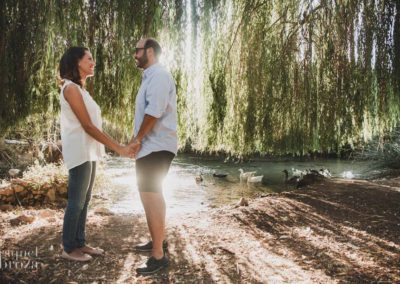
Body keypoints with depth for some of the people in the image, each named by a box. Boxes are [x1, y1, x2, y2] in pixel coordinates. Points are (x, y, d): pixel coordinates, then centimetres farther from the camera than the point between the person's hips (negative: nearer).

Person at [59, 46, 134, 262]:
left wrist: (117, 146, 11)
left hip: (89, 151, 9)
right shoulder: (71, 88, -13)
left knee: (84, 200, 12)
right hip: (79, 151, -9)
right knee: (76, 201, -2)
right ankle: (68, 248, 10)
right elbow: (87, 126, -17)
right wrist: (118, 148, -18)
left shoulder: (80, 89, 17)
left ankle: (79, 243, 22)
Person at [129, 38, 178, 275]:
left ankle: (158, 256, -2)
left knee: (150, 197, -9)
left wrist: (138, 138, -14)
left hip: (156, 147, -11)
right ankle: (160, 240, 35)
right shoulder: (151, 76, 18)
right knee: (153, 195, 19)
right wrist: (138, 137, 12)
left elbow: (155, 111, -23)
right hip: (152, 146, 11)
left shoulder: (159, 75, -13)